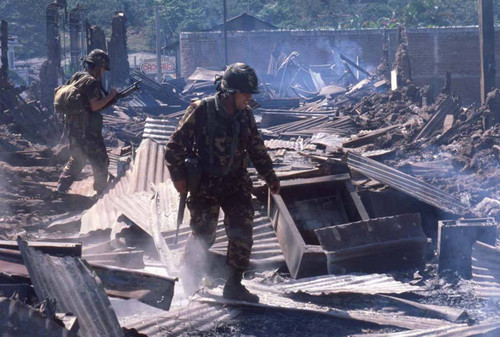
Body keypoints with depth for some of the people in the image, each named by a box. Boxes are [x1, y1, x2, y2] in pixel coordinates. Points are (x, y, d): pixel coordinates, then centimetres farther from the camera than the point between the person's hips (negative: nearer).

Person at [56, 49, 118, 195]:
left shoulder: (76, 78, 12)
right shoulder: (91, 81, -16)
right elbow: (94, 106, -21)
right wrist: (111, 96, -11)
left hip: (74, 127, 9)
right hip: (88, 130, -9)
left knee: (76, 160, 20)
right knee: (100, 161, 3)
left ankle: (61, 187, 15)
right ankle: (102, 191, 9)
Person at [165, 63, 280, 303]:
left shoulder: (246, 115, 2)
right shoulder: (201, 111, -15)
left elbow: (257, 149, 16)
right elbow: (176, 145, -10)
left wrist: (270, 178, 20)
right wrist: (178, 177, -15)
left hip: (236, 183, 4)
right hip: (205, 184, -4)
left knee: (242, 233, -5)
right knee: (203, 234, 0)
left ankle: (234, 286, 7)